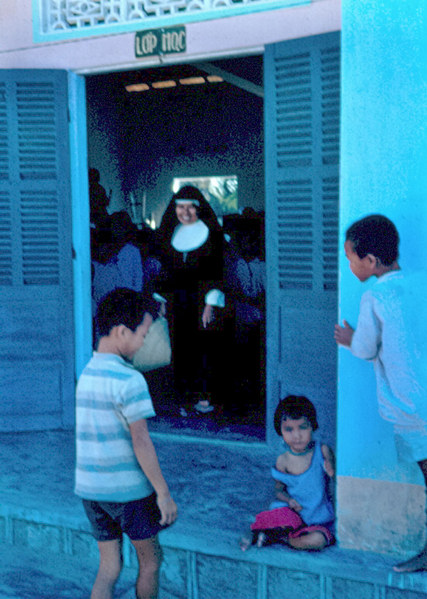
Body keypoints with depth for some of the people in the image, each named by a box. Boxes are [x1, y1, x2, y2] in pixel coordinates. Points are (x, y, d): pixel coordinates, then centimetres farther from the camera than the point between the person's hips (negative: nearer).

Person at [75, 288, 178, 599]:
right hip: (127, 488, -6)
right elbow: (141, 441, -20)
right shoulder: (129, 379, -18)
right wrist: (164, 493, -14)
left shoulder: (84, 373, 5)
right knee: (150, 560, 15)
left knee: (109, 567, 14)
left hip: (89, 487, 7)